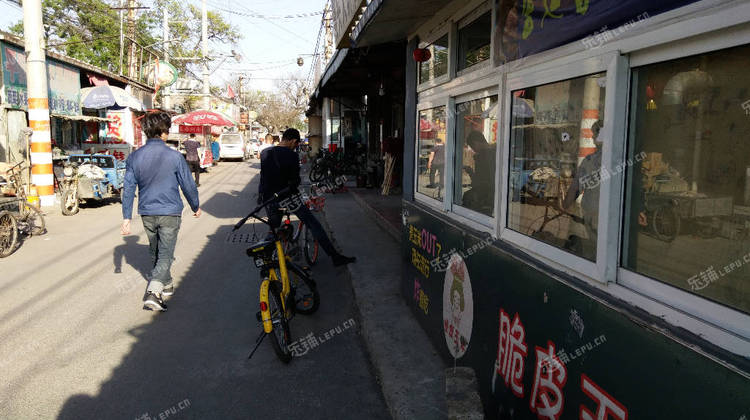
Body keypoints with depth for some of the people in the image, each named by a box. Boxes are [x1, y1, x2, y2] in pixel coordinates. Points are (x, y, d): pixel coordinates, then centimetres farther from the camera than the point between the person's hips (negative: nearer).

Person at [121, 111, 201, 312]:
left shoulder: (134, 157, -2)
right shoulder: (174, 157, -13)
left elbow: (128, 189, 0)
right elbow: (188, 185, -5)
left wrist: (126, 217, 6)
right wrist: (196, 207, 11)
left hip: (147, 214, 5)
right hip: (169, 213, -4)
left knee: (155, 252, 22)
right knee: (165, 255, 0)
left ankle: (166, 284, 39)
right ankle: (153, 292, -15)